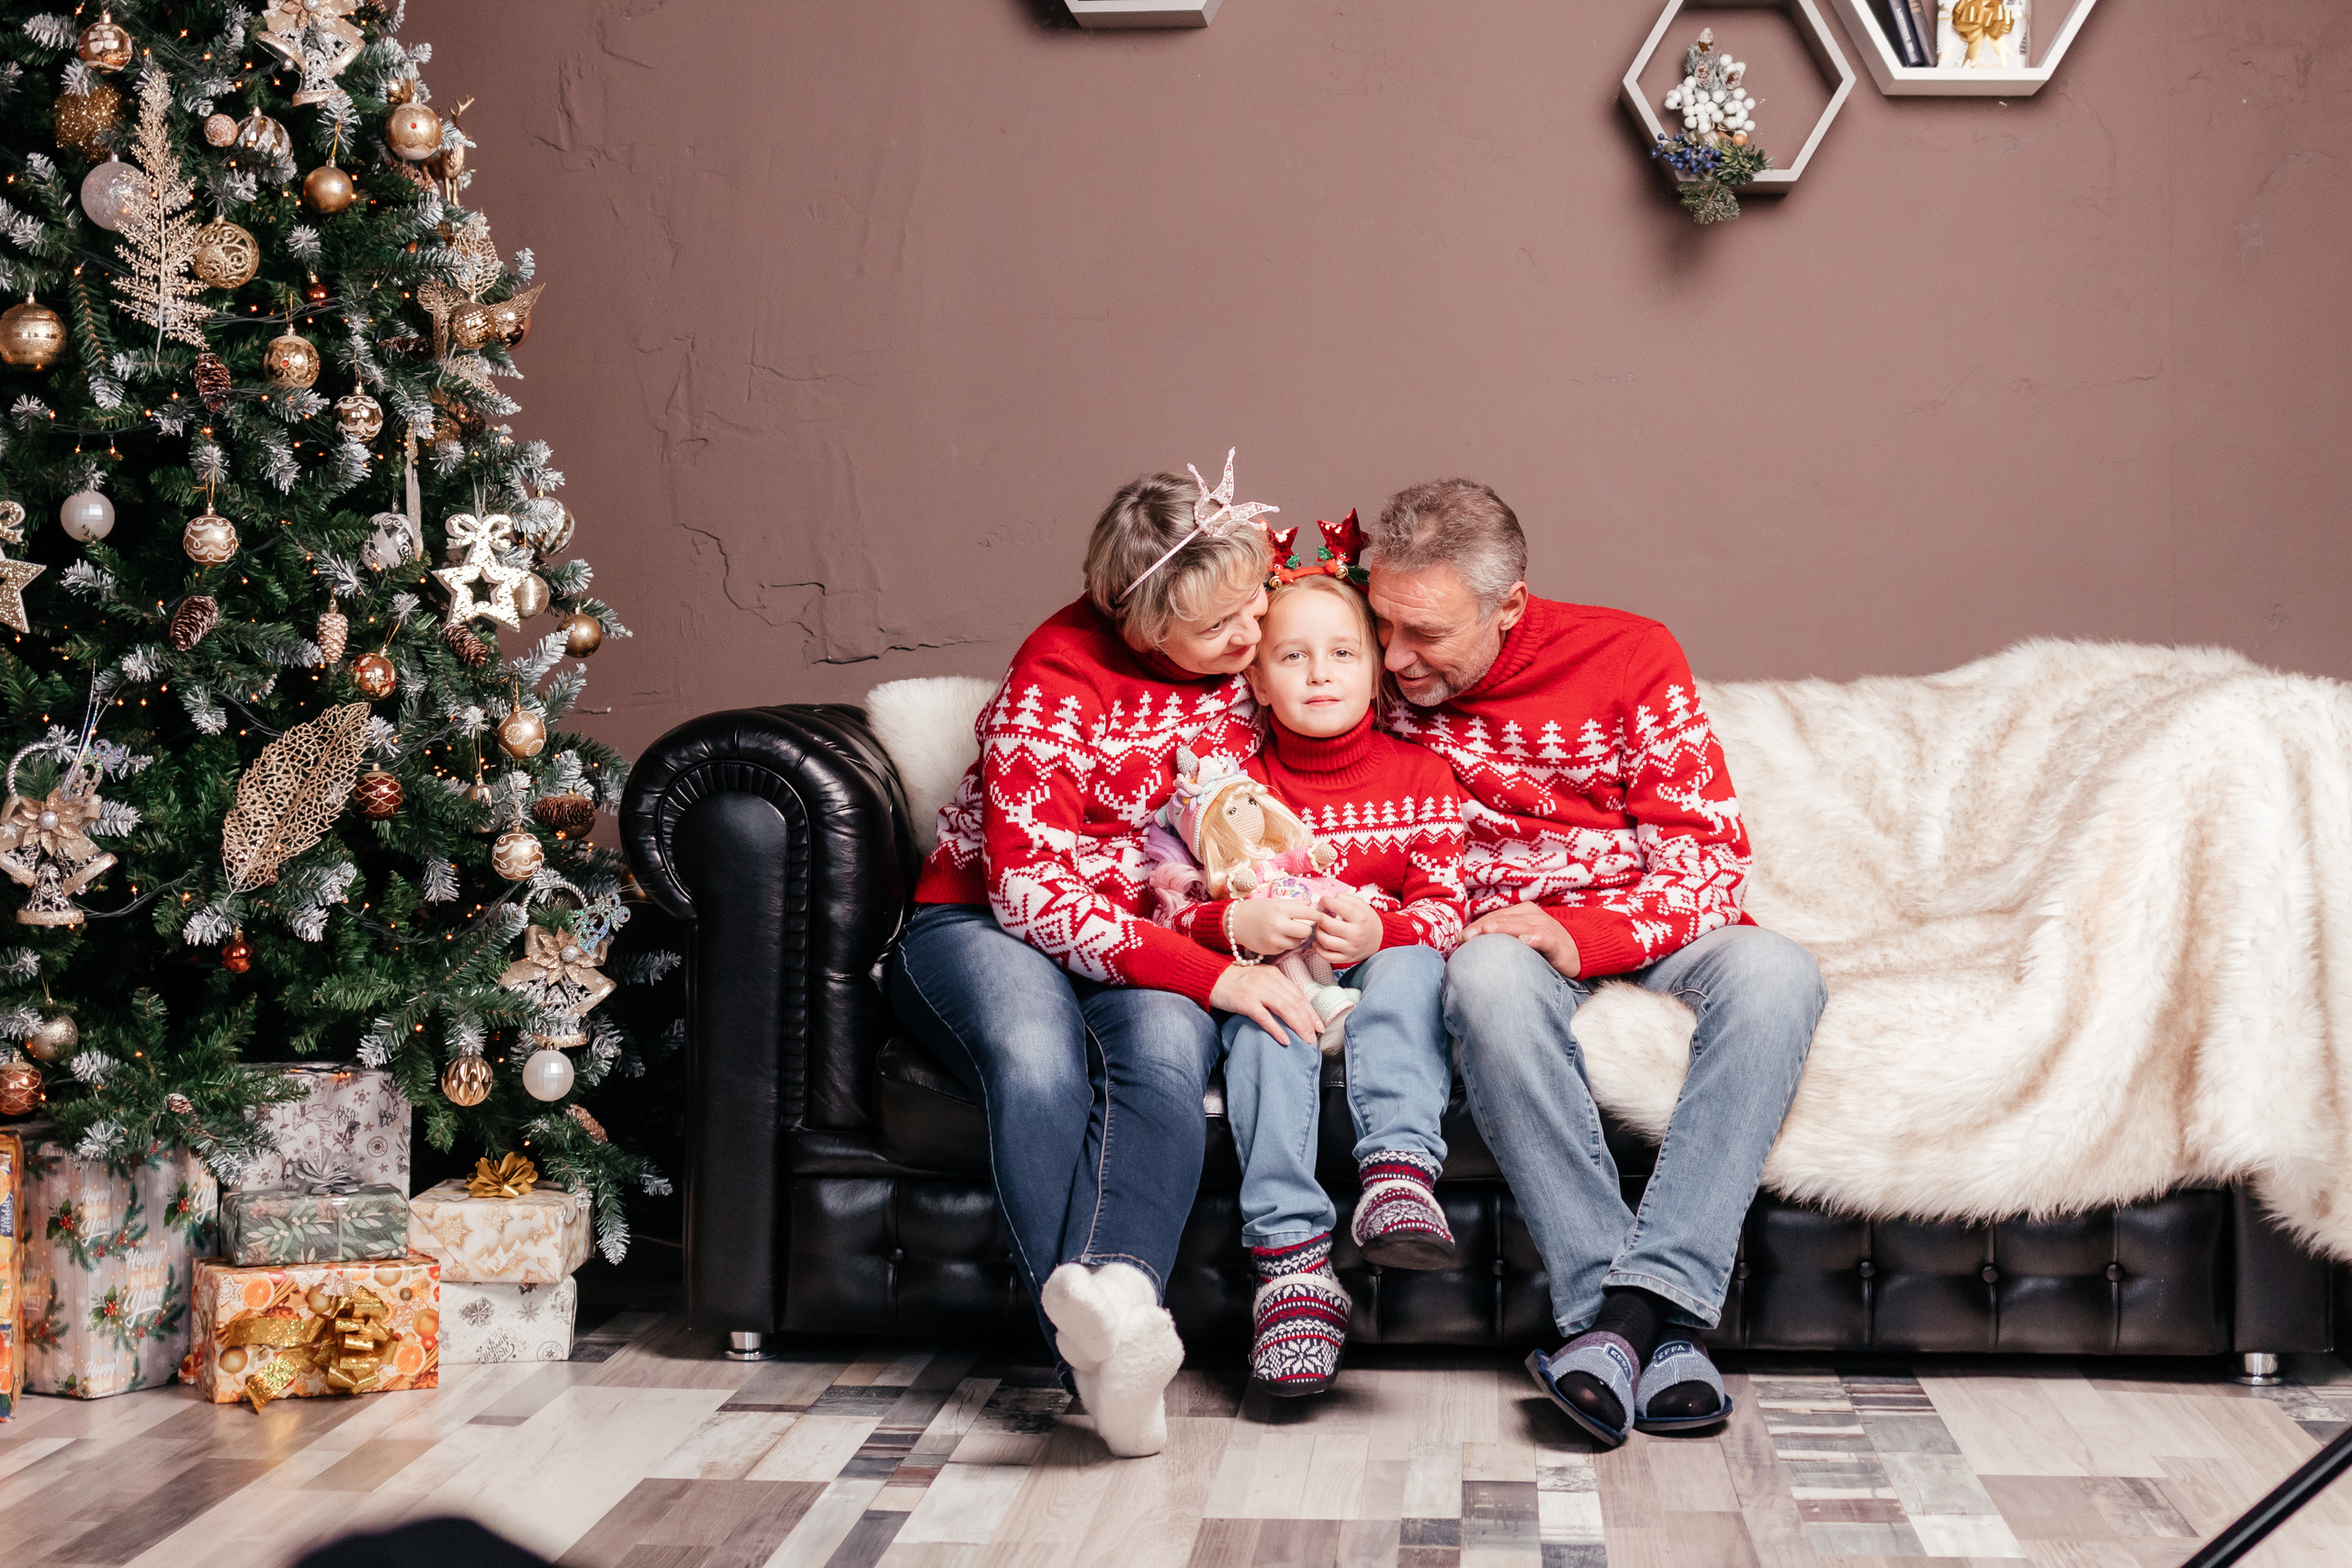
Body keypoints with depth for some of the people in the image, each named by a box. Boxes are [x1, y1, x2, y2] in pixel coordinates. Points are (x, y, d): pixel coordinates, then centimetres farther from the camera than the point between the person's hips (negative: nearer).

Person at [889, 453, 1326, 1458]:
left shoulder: (1253, 654, 0)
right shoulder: (1055, 683, -16)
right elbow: (1035, 894, -20)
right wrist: (1211, 975, -27)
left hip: (1158, 939, 3)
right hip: (986, 924, -3)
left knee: (1165, 1050, -35)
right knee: (1037, 1061, -39)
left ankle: (1114, 1291, -56)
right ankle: (1094, 1333, -51)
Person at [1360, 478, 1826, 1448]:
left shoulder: (1630, 657, -5)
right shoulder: (1372, 686, -1)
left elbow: (1708, 851, -8)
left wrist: (1583, 935, -25)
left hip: (1649, 925, 1)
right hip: (1499, 933, 0)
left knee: (1774, 972, -34)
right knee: (1490, 978, -39)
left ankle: (1653, 1290, -41)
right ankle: (1627, 1313, -42)